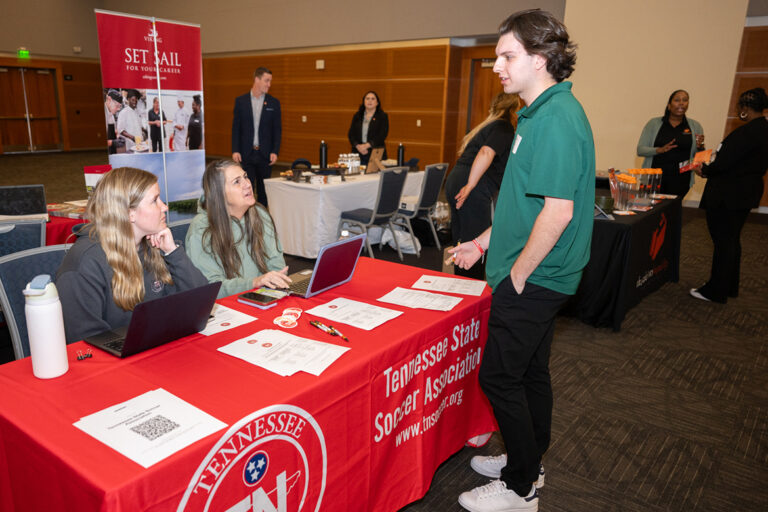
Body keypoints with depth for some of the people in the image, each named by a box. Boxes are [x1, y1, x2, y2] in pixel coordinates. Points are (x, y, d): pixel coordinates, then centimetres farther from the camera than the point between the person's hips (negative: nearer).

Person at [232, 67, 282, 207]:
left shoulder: (273, 103, 4)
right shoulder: (240, 101, 4)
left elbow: (277, 129, 4)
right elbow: (235, 128, 4)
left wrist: (275, 152, -6)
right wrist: (235, 150, -5)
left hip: (265, 154, 1)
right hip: (246, 154, 0)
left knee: (263, 190, 7)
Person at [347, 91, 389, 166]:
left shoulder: (383, 116, 3)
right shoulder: (357, 116, 13)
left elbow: (382, 136, -8)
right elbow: (351, 134, 8)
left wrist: (366, 145, -17)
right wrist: (358, 146, -10)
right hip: (358, 154, 3)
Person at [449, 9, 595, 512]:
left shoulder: (556, 119, -20)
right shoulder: (543, 113, 13)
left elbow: (558, 211, -26)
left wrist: (518, 274, -17)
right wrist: (483, 242, 18)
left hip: (532, 281, -10)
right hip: (539, 279, 10)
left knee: (501, 377, 0)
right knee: (530, 372, 19)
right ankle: (527, 463, 37)